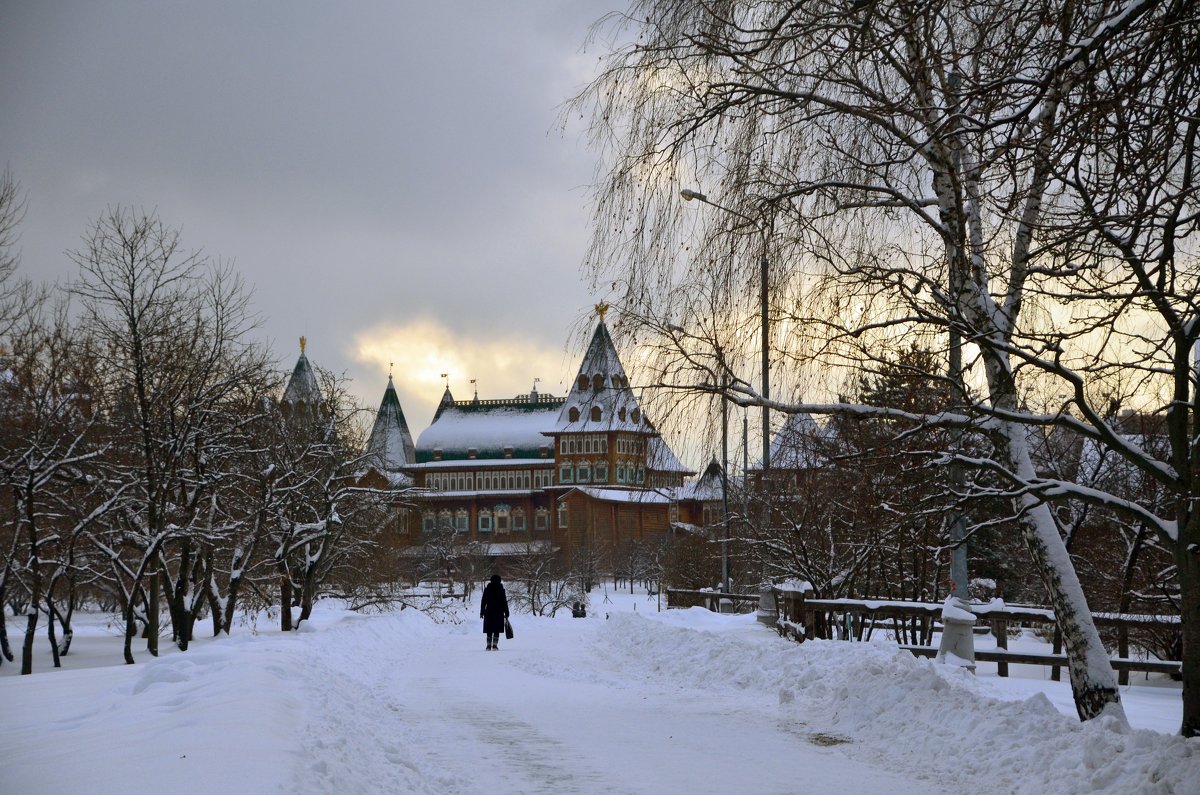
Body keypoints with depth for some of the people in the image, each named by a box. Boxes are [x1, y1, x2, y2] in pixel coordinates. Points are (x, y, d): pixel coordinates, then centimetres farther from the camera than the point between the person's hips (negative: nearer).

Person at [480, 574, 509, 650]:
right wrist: (506, 613, 4)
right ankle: (495, 645, -6)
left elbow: (483, 602, 4)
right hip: (499, 613, -2)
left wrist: (482, 612, 10)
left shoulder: (487, 590, 2)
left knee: (489, 631, 8)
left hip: (489, 612, 2)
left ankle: (489, 646, 4)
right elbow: (505, 603, -1)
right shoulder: (501, 590, -3)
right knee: (497, 630, 3)